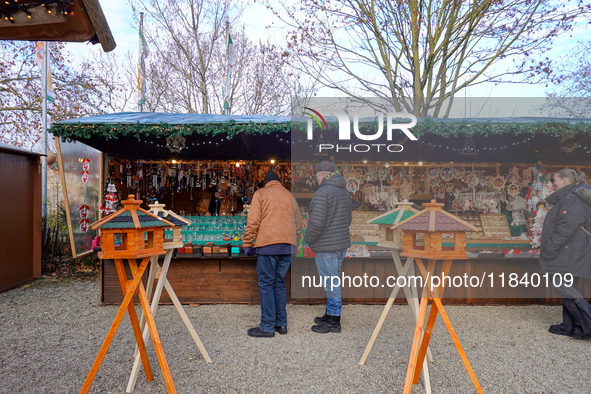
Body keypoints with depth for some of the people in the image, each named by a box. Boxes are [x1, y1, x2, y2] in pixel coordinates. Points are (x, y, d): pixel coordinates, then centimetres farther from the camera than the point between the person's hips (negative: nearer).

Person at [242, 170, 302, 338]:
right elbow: (298, 223, 19)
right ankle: (281, 324, 16)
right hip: (288, 246, 5)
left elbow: (253, 222, -4)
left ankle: (267, 327, 1)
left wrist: (247, 244, 1)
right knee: (279, 283, 12)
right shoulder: (289, 195, 19)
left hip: (267, 245, -5)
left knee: (266, 285, -1)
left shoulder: (261, 193, 5)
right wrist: (294, 244, 24)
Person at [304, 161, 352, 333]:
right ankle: (330, 315, 31)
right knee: (332, 282, 19)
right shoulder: (344, 191, 11)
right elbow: (348, 219, 17)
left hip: (327, 248, -9)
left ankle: (333, 322, 13)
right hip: (341, 244, 9)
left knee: (331, 284, 1)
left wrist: (308, 240, -7)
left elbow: (316, 223, -24)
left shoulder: (322, 193, -19)